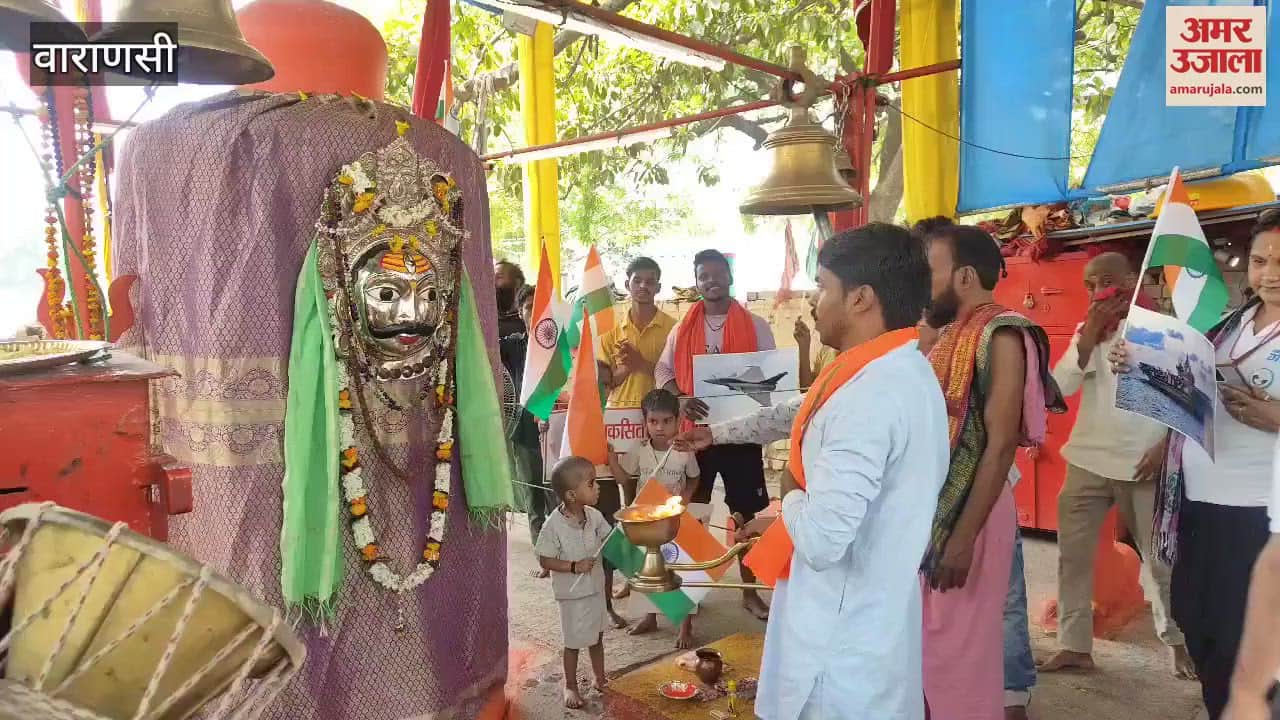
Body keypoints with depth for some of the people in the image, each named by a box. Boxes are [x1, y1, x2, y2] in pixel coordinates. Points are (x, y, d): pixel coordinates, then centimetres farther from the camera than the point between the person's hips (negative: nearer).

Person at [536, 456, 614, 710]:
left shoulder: (594, 516, -10)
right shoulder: (554, 525, -25)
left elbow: (610, 539, 5)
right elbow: (545, 560, -18)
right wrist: (574, 566, -27)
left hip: (596, 588, 5)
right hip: (572, 594, -5)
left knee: (597, 636, 22)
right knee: (574, 642, 11)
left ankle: (600, 678, 42)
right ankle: (571, 686, 32)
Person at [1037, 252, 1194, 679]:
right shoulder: (1086, 330, 7)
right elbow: (1061, 386, -6)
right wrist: (1090, 334, -13)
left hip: (1144, 463, -4)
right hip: (1088, 459, 4)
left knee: (1159, 556, 9)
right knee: (1073, 553, 5)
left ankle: (1177, 641, 29)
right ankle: (1075, 646, 14)